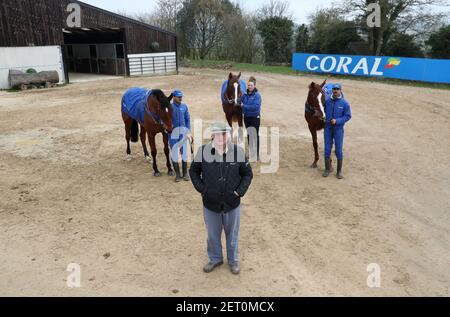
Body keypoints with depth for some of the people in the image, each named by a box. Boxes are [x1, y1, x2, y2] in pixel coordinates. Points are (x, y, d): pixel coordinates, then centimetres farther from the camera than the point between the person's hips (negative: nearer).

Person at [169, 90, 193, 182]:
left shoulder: (184, 106, 4)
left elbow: (187, 119, 6)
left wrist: (188, 132, -1)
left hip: (183, 132, 2)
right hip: (173, 133, -2)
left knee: (185, 152, 7)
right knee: (174, 153, 4)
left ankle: (185, 173, 20)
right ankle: (177, 174, 15)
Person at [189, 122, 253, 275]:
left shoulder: (238, 152, -14)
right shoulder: (203, 151, -13)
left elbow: (247, 174, -2)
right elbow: (193, 171, 2)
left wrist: (240, 191, -10)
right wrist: (201, 189, -6)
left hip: (232, 204, 0)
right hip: (210, 203, 1)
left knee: (232, 233, 19)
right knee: (213, 234, 20)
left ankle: (233, 260, 44)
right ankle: (215, 259, 46)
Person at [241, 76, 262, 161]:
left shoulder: (257, 95, -15)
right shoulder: (245, 94, 3)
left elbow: (256, 106, -26)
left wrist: (244, 106, -24)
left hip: (255, 118, -6)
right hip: (246, 117, 6)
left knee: (255, 135, -1)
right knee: (249, 135, 15)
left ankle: (257, 154, 8)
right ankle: (251, 153, 29)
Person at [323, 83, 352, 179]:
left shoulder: (344, 103, -7)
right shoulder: (327, 101, 1)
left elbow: (348, 116, -7)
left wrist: (337, 121, -18)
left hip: (338, 129, -2)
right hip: (328, 128, 2)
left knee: (339, 150, 2)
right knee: (327, 149, 6)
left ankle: (339, 171, 14)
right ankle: (327, 169, 21)